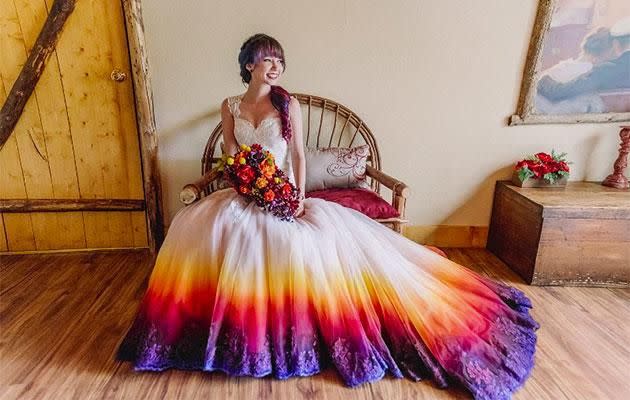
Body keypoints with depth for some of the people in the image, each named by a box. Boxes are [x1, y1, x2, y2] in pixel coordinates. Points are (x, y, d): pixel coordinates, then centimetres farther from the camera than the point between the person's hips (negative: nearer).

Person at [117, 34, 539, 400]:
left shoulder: (289, 104, 0)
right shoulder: (230, 107, 6)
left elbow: (298, 155, -3)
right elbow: (231, 158, 2)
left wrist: (299, 196, -15)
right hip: (243, 194, 2)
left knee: (324, 234, -29)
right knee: (192, 227, -19)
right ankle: (232, 319, -2)